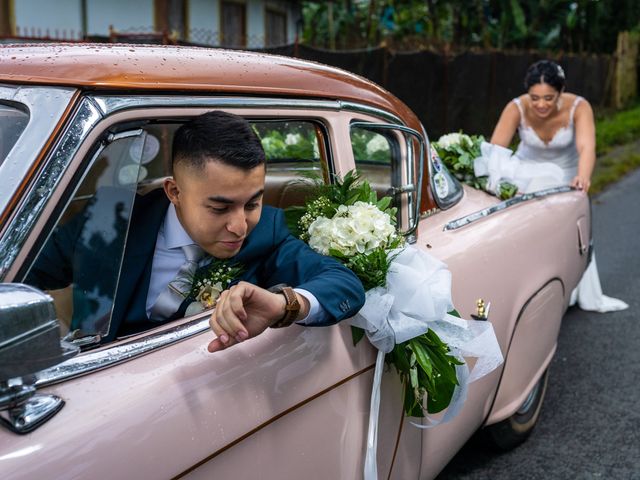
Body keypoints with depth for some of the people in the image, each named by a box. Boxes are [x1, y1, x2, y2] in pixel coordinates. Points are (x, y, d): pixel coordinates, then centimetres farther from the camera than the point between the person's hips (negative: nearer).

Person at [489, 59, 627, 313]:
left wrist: (582, 177, -67)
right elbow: (495, 149, -38)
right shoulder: (516, 108, -30)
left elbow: (587, 146, -47)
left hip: (565, 174, 0)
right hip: (528, 172, 0)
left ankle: (588, 296, 15)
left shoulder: (578, 107, -31)